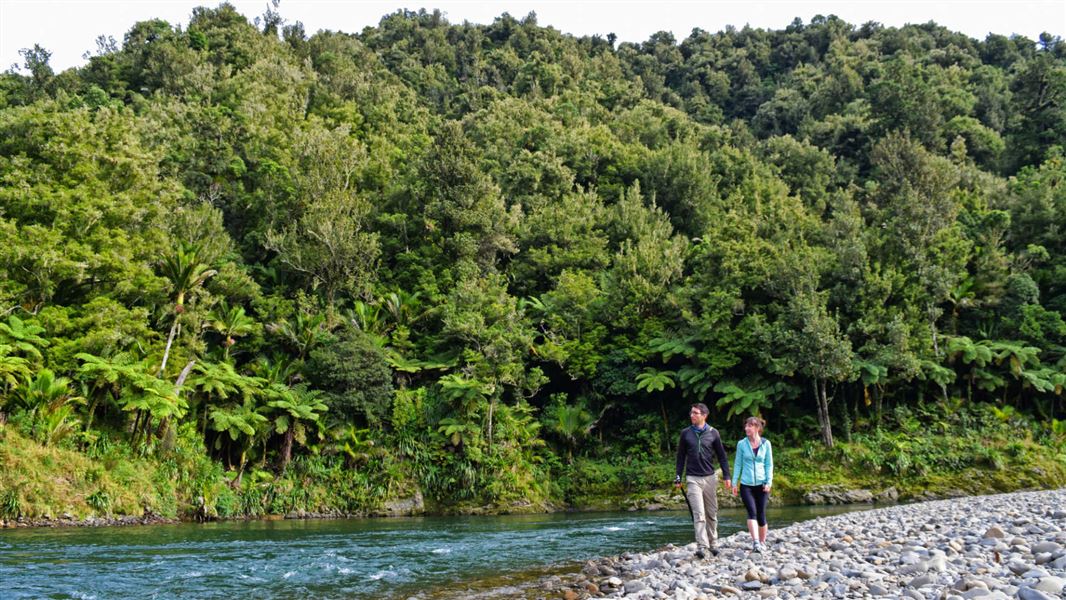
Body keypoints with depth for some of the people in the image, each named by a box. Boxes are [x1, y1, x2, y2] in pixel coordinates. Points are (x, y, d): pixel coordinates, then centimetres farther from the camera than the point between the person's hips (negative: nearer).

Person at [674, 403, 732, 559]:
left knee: (712, 513, 9)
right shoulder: (686, 433, 3)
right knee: (699, 514, -10)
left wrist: (726, 476, 1)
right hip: (693, 478, -1)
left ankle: (712, 544, 22)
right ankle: (702, 546, -14)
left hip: (710, 477, 1)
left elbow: (722, 456, 7)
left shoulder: (713, 433, 3)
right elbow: (681, 456, 9)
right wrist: (678, 476, 5)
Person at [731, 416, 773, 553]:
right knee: (752, 512, -16)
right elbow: (738, 464, 7)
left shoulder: (766, 444, 3)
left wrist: (769, 482, -4)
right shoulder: (742, 444, 3)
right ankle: (755, 542, -24)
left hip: (761, 484, 1)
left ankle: (762, 542, 21)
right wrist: (734, 482, 4)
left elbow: (769, 464, 5)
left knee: (761, 514, 4)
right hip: (746, 485, -1)